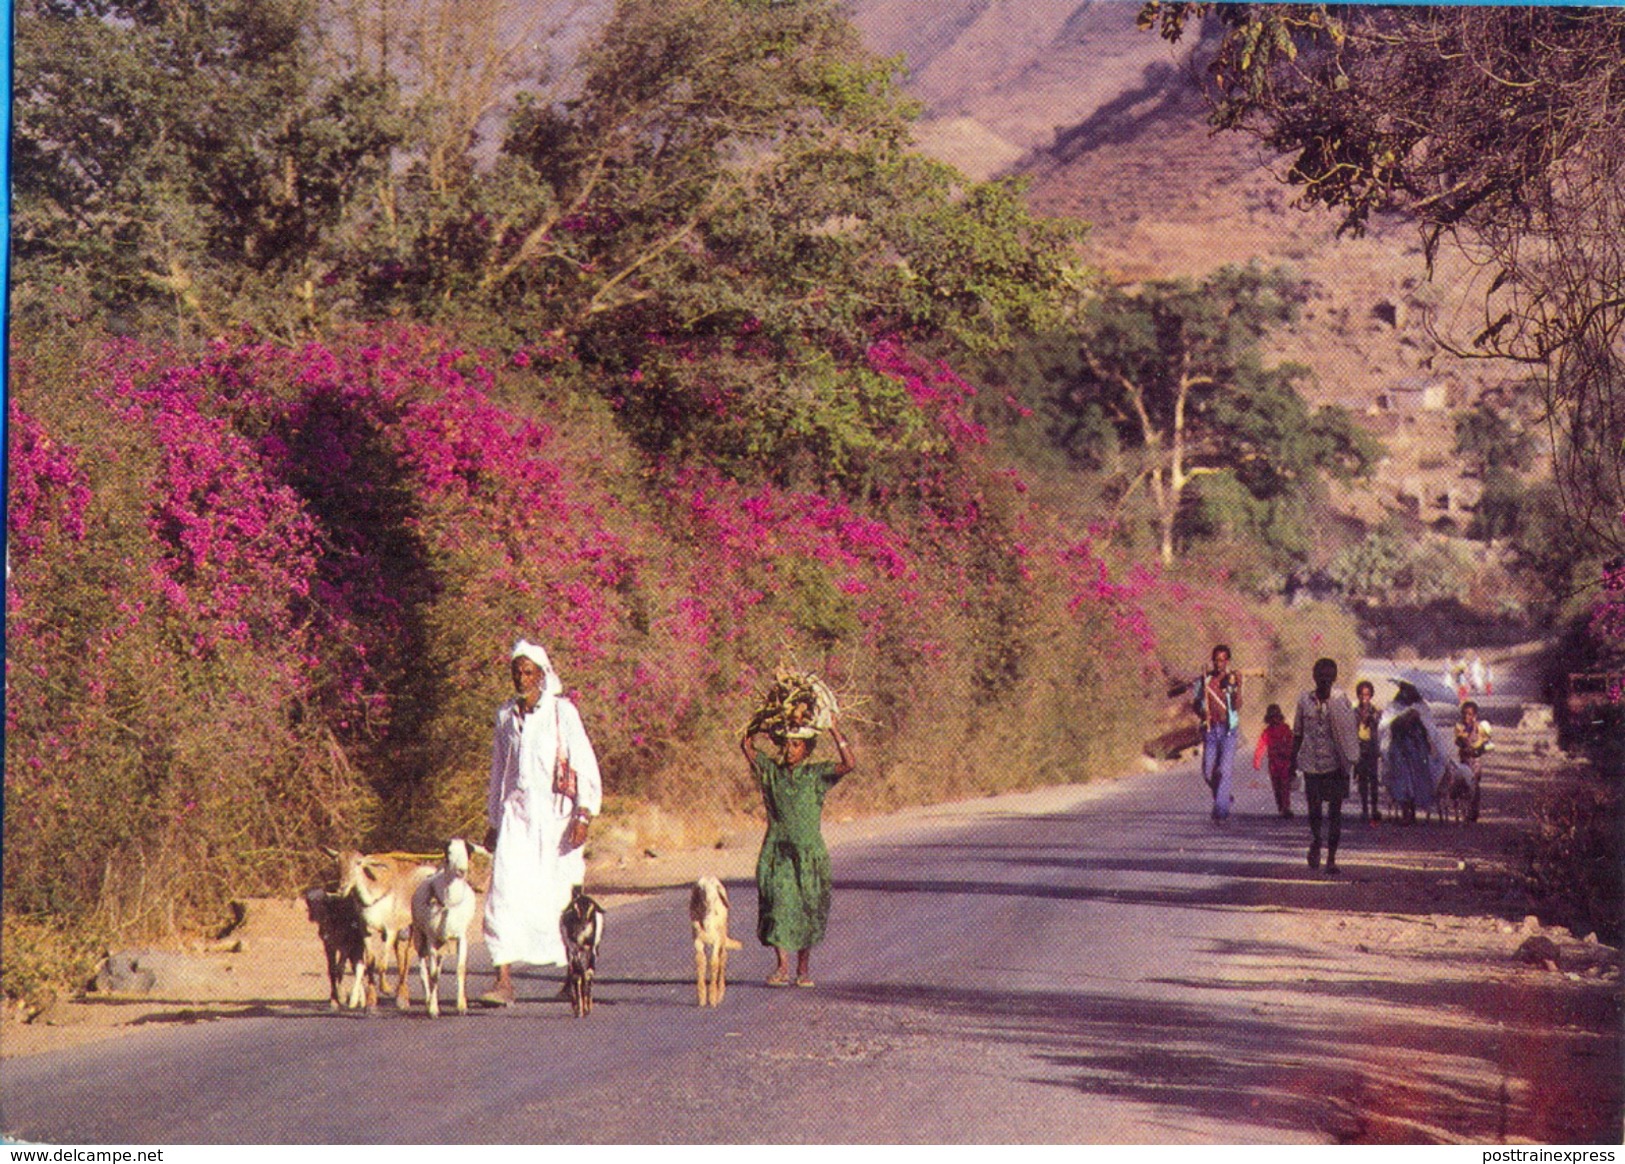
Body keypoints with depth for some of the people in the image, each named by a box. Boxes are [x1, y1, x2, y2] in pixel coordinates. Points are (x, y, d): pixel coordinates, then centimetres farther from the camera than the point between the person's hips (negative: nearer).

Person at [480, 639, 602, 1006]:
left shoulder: (562, 712, -3)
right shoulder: (506, 715, 11)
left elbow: (585, 766, -6)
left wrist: (583, 815, -14)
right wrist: (493, 821, 20)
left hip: (554, 813, -3)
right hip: (515, 814, 3)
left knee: (560, 897, 2)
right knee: (506, 891, -11)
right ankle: (504, 981, -15)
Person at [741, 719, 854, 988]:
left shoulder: (817, 774, 3)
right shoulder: (771, 771, 6)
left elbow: (848, 764, -12)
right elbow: (747, 744, -3)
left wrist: (833, 728, -12)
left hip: (809, 853, 0)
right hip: (777, 851, 0)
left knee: (807, 910, 4)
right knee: (778, 903, -13)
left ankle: (804, 968, 16)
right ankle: (782, 966, -16)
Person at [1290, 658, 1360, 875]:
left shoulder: (1341, 700, -2)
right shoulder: (1305, 700, 4)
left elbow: (1349, 733, -1)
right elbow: (1298, 733, 12)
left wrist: (1350, 760, -8)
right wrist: (1293, 759, 11)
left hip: (1336, 762, -2)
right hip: (1311, 762, 2)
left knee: (1335, 810, -1)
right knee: (1314, 806, 5)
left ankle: (1331, 857, 4)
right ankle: (1315, 844, 33)